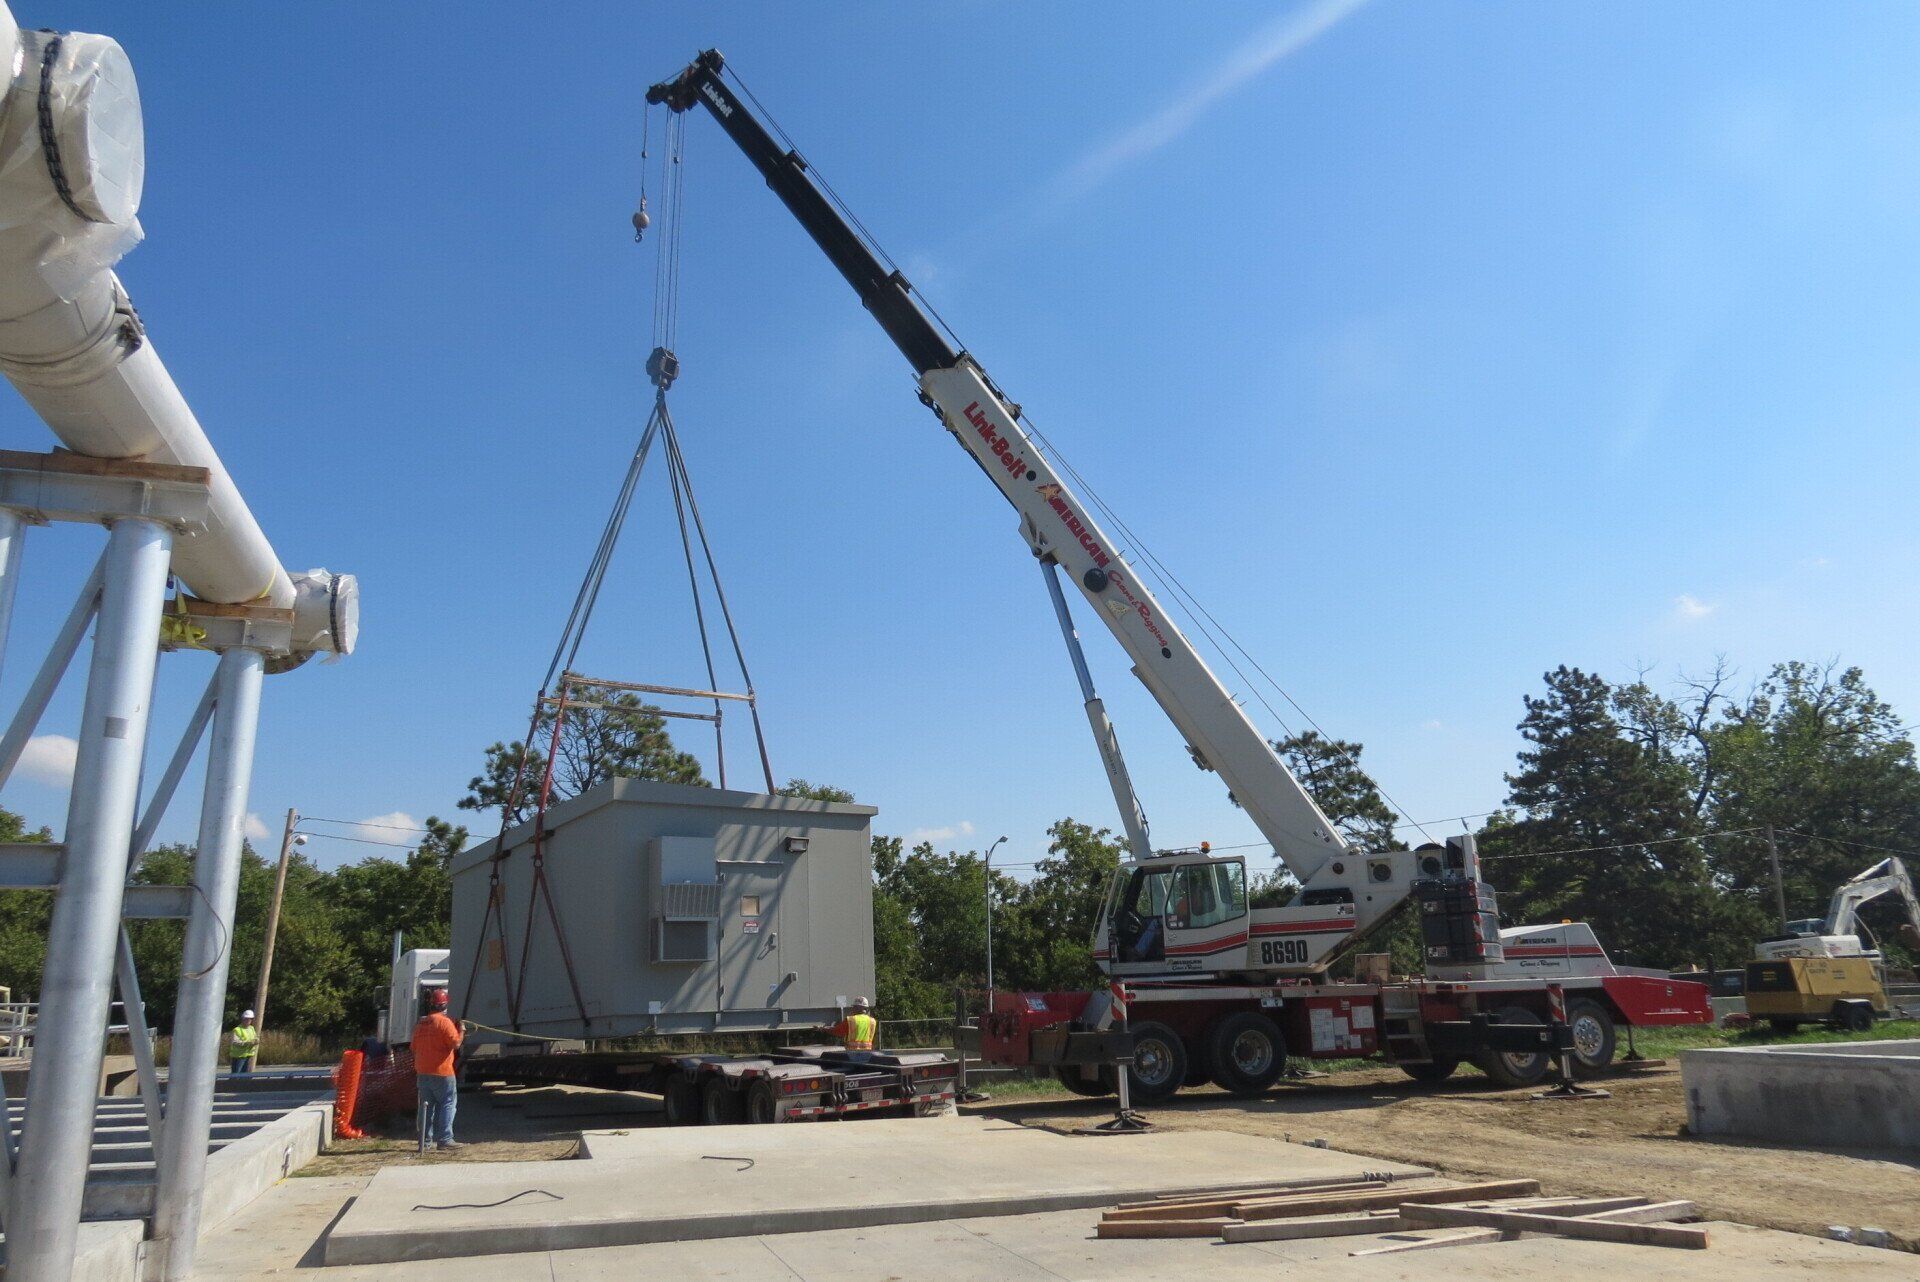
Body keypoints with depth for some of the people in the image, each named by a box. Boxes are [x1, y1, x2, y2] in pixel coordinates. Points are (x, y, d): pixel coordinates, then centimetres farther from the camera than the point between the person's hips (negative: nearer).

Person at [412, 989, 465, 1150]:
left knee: (427, 1106, 12)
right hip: (442, 1073, -7)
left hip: (422, 1073, 7)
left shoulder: (420, 1024, 12)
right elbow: (456, 1044, -16)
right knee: (447, 1104, -3)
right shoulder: (444, 1022, -12)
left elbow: (414, 1048, 19)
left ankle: (427, 1140, 13)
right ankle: (445, 1139, -10)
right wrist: (461, 1031, -1)